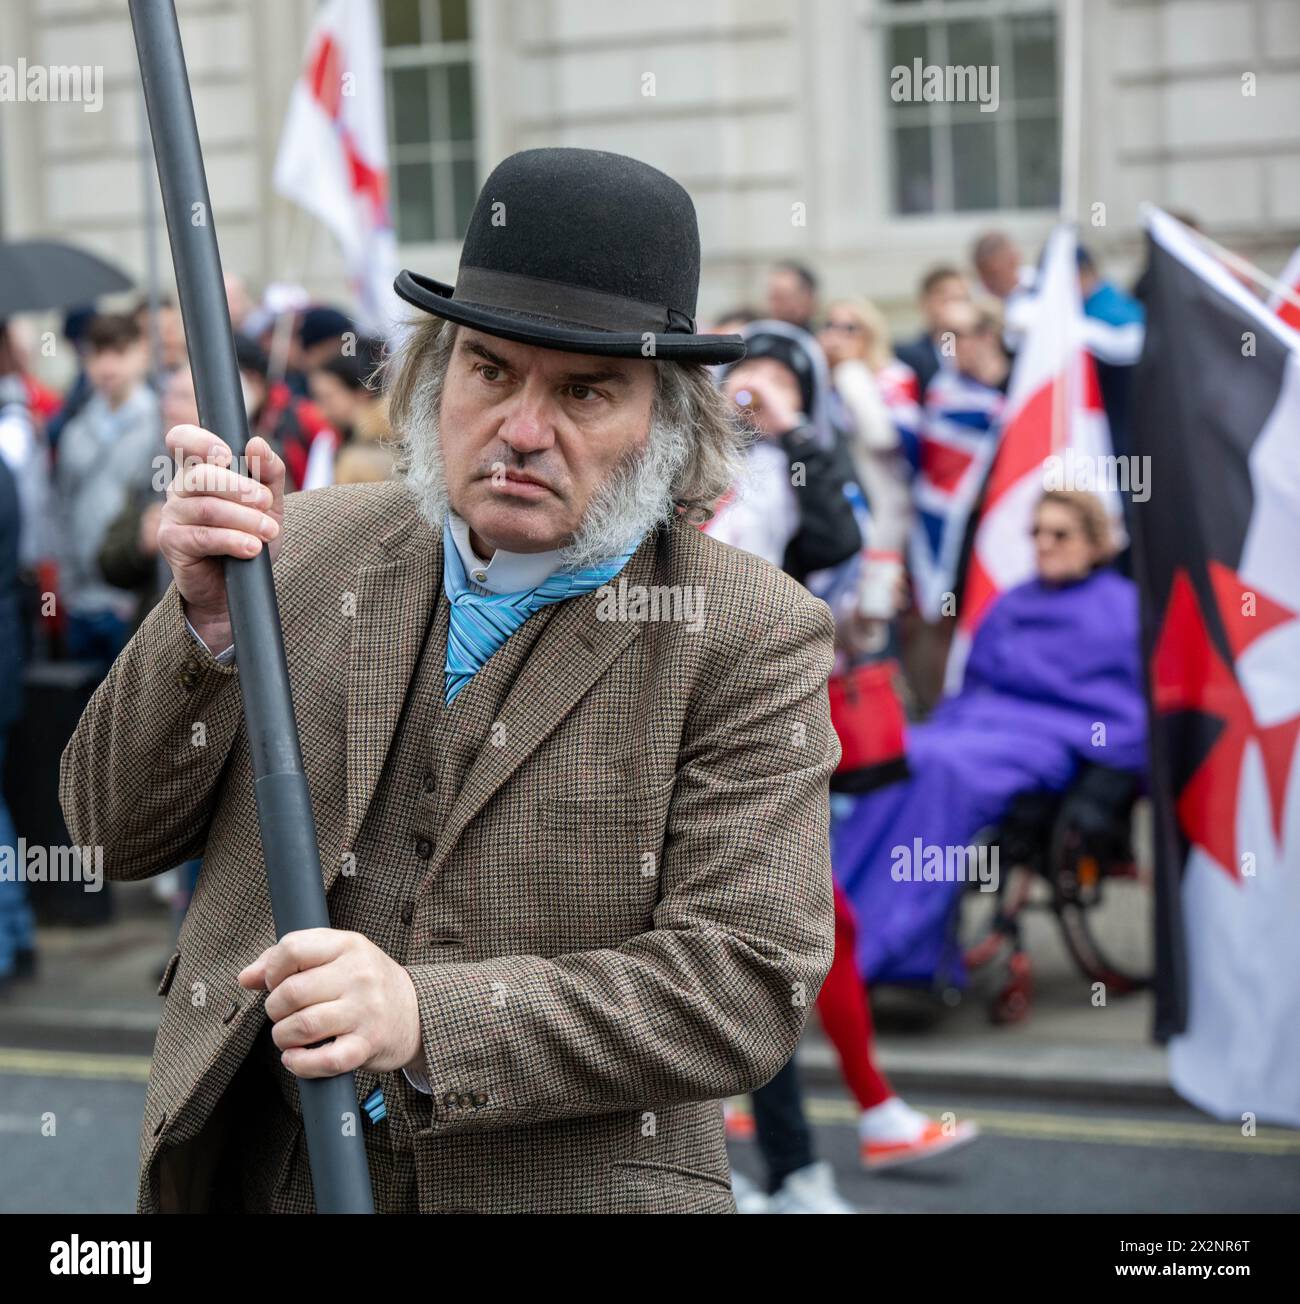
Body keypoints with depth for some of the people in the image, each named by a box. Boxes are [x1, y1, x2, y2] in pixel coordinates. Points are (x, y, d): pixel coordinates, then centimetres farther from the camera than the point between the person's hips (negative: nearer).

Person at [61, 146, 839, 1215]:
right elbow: (118, 833, 3)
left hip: (569, 1186, -2)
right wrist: (207, 609, -14)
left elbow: (747, 986, -16)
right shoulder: (315, 549, 2)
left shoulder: (754, 638, -9)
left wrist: (427, 1018, -26)